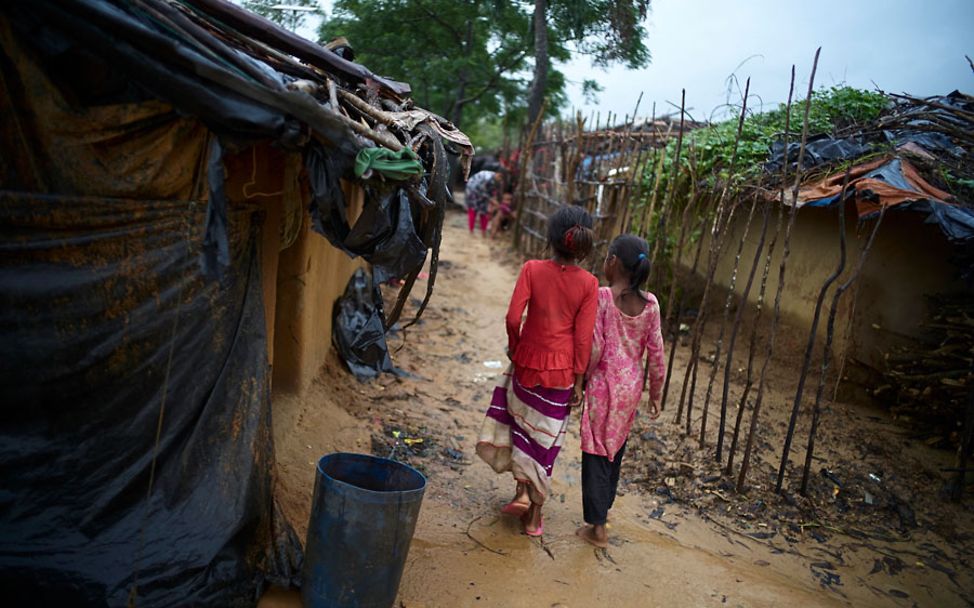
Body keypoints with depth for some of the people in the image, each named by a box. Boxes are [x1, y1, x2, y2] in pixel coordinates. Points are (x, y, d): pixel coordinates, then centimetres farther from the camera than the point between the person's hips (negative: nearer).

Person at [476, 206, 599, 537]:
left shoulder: (532, 269, -11)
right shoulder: (588, 283, -9)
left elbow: (513, 317, -15)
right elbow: (583, 337, -9)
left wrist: (514, 347, 4)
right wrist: (578, 382, -1)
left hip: (528, 361, 0)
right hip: (562, 369, 0)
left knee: (520, 421, 27)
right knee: (544, 438, 13)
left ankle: (522, 489, 21)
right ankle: (534, 515, 23)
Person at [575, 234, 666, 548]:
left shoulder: (601, 297, -16)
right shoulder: (650, 304, -3)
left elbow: (594, 348, -17)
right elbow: (656, 354, 1)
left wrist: (581, 381, -1)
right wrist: (655, 393, 12)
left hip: (604, 383, -5)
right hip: (632, 385, 5)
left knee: (597, 451, 5)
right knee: (616, 447, 21)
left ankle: (597, 526, 11)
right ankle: (604, 506, 38)